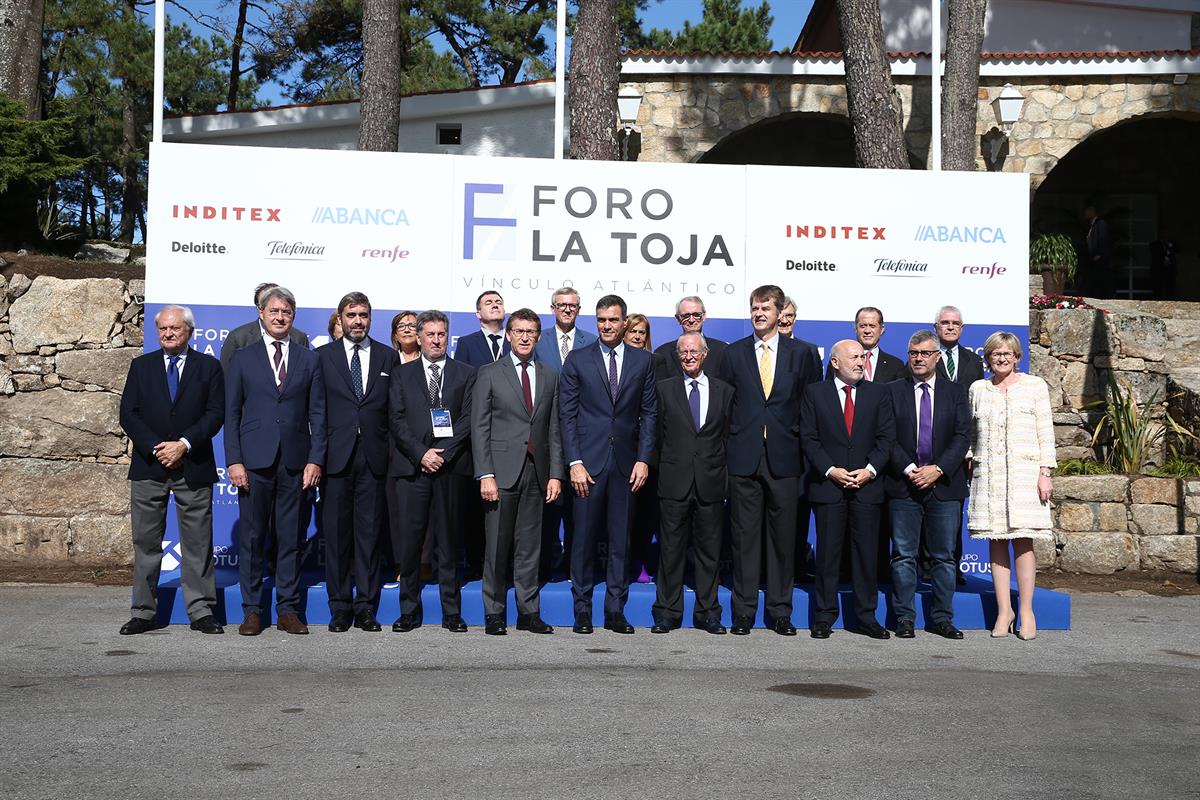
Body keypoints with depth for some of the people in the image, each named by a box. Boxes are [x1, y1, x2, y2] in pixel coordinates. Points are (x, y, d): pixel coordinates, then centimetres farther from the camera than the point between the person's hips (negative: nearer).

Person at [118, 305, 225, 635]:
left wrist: (184, 444, -13)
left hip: (193, 467, -1)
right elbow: (128, 414, 3)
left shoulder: (209, 367, 6)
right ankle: (144, 612, 11)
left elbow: (216, 413, -2)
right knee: (146, 542, 4)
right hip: (148, 467, 2)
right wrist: (156, 447, -10)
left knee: (197, 543, 1)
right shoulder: (141, 366, 10)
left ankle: (201, 611, 7)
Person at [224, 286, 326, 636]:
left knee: (291, 539, 4)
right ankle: (252, 611, 11)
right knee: (251, 538, 2)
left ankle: (288, 610, 12)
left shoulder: (309, 360, 11)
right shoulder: (243, 359, 8)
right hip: (254, 461, -1)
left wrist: (316, 459, -2)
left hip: (296, 462, 1)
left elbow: (317, 414, 7)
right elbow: (231, 413, 5)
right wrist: (234, 461, -4)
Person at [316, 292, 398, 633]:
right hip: (336, 457, -1)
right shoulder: (323, 356, 7)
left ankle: (366, 608, 10)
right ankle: (340, 609, 10)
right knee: (336, 534, 3)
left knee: (370, 533, 3)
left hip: (374, 458, 1)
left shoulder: (388, 356, 10)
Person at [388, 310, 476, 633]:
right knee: (409, 541, -1)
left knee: (450, 540, 3)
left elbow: (468, 419, 1)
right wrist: (421, 454, -9)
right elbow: (396, 420, 4)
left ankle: (452, 613, 9)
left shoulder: (466, 374, 11)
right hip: (411, 467, 1)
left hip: (451, 466, 0)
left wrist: (443, 453, -9)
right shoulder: (402, 375, 13)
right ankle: (409, 612, 8)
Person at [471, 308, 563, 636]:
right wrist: (485, 474, -11)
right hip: (502, 471, -3)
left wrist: (555, 474, 3)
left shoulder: (549, 377, 13)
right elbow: (479, 428, -2)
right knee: (497, 547, 1)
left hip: (537, 472, 3)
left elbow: (554, 430, 12)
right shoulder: (489, 374, 3)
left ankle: (529, 613, 14)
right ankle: (494, 615, 10)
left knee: (529, 547, 7)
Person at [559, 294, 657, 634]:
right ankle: (582, 611, 10)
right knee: (584, 538, 1)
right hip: (588, 461, -1)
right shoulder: (577, 360, 4)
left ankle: (615, 610, 13)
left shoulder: (643, 361, 9)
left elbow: (649, 413, 7)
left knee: (621, 541, 5)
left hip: (626, 463, 1)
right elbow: (567, 415, 1)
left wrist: (643, 459, -2)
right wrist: (574, 462, -7)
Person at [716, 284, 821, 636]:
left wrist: (803, 444, 0)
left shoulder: (803, 353, 6)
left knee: (784, 538, 4)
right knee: (744, 537, 3)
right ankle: (743, 613, 11)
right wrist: (729, 445, 2)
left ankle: (780, 613, 15)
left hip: (784, 458, 0)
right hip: (744, 458, 0)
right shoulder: (734, 353, 8)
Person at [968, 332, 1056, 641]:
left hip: (1024, 473, -2)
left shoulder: (1035, 385, 6)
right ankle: (1004, 610, 7)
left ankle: (1026, 611, 2)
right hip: (988, 475, 2)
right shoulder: (978, 389, 13)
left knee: (1023, 541, -5)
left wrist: (1045, 472, -4)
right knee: (996, 542, 2)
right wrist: (970, 463, 8)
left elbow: (1046, 432, 4)